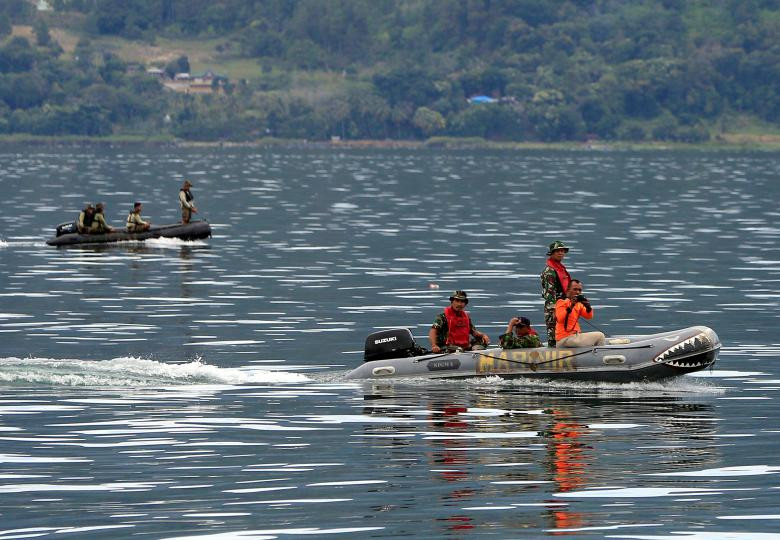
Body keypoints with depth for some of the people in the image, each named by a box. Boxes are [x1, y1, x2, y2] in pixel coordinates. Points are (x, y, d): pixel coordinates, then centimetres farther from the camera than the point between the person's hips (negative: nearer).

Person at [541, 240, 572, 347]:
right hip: (553, 307, -10)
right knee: (553, 333, -9)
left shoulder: (561, 267, 17)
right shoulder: (549, 270, -13)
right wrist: (554, 310, -25)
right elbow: (549, 291, -20)